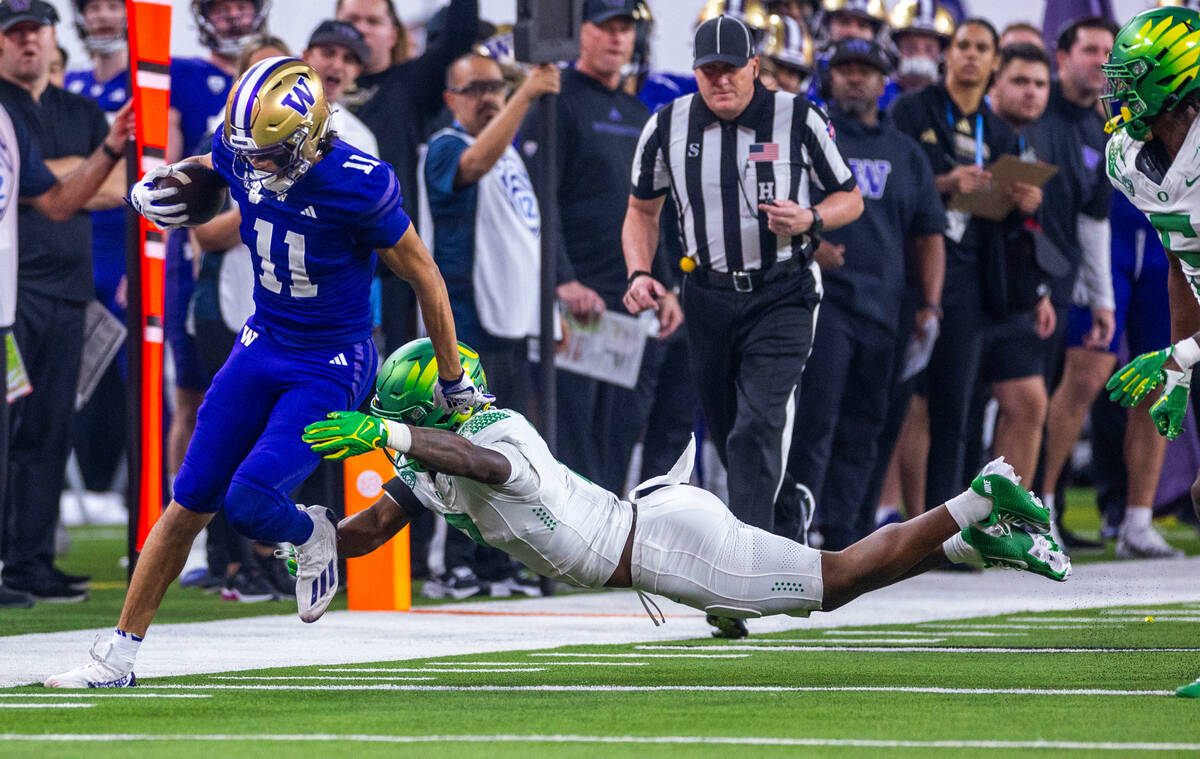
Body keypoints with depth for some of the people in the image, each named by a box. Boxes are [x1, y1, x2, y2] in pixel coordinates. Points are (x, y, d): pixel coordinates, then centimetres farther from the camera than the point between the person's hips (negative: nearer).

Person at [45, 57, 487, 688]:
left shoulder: (357, 185, -26)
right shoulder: (242, 153, -11)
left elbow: (425, 278, -13)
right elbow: (206, 166, 18)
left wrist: (453, 382, -4)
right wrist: (152, 188, -5)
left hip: (332, 369, -5)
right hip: (262, 346, 5)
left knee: (249, 500, -21)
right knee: (189, 505, 3)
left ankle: (310, 536, 16)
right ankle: (119, 654, 12)